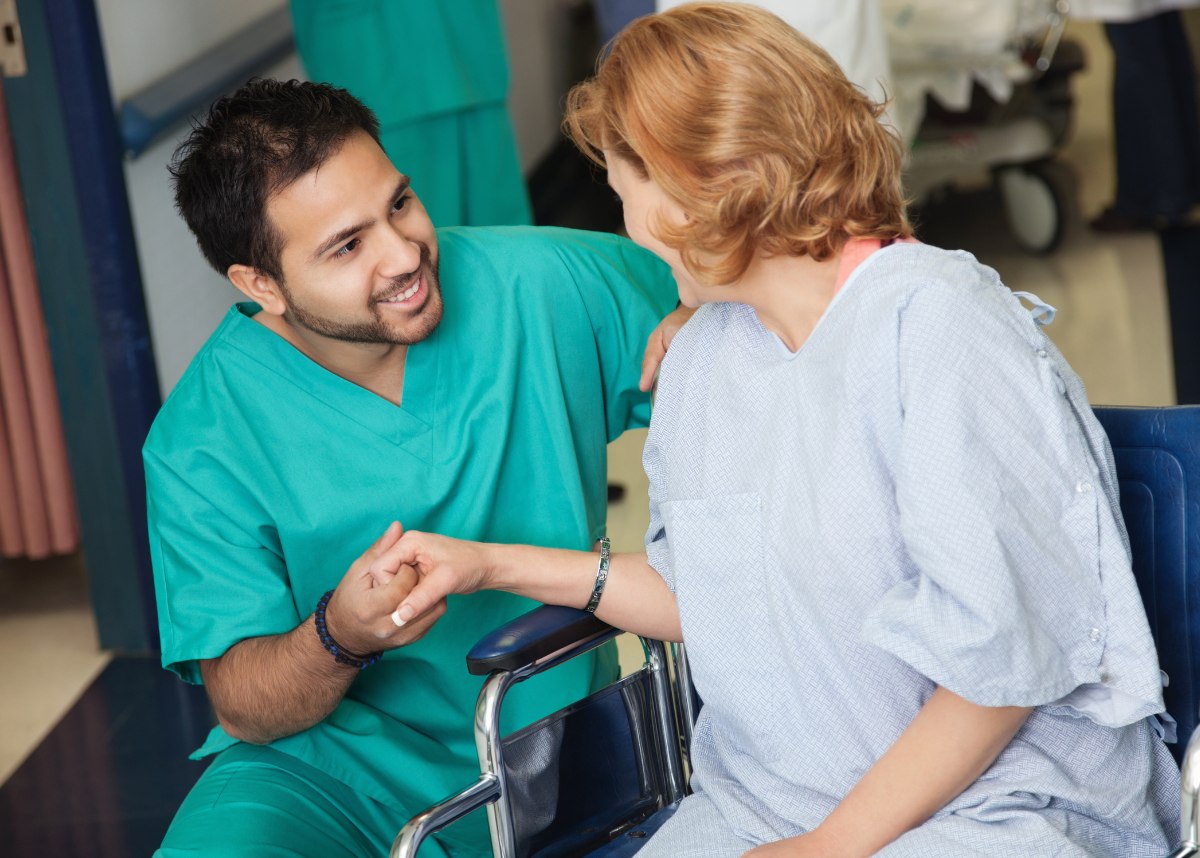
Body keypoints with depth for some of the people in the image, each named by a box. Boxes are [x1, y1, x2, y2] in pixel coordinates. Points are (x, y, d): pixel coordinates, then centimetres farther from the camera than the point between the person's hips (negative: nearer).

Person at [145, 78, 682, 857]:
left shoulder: (546, 284, -9)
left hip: (563, 749, 3)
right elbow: (242, 707, -9)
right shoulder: (205, 442, -13)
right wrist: (338, 639, -31)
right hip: (337, 774, -3)